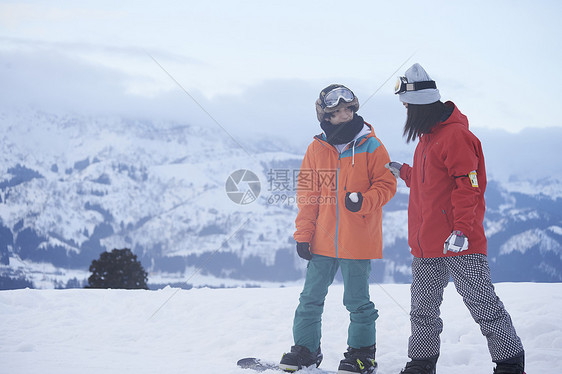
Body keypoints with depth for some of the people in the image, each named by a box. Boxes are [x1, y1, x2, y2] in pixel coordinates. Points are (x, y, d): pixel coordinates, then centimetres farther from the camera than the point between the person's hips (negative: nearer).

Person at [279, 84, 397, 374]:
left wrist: (363, 201, -22)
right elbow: (307, 193, 7)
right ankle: (305, 349, 23)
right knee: (311, 298, 9)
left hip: (358, 240, -3)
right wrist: (303, 235, 2)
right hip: (322, 240, 3)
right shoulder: (317, 149, 4)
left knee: (357, 301, 6)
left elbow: (386, 185, -3)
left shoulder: (371, 146, -4)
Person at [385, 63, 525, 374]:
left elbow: (467, 185, -20)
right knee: (423, 308, 13)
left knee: (482, 303, -4)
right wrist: (404, 172, 26)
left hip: (459, 243, -9)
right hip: (426, 243, 9)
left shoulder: (456, 135, -14)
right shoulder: (428, 136, 17)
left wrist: (461, 229, -26)